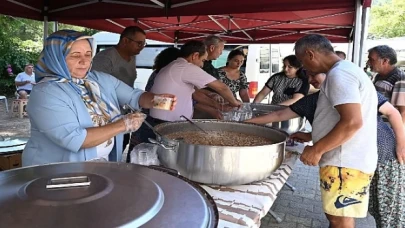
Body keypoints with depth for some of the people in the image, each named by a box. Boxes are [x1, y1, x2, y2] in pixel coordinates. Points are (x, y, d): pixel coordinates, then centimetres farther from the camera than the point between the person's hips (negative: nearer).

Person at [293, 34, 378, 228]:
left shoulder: (339, 74, -17)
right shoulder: (347, 70, 17)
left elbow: (352, 122, -27)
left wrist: (316, 149, -19)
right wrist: (311, 136, 21)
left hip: (345, 163, -10)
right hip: (346, 160, 10)